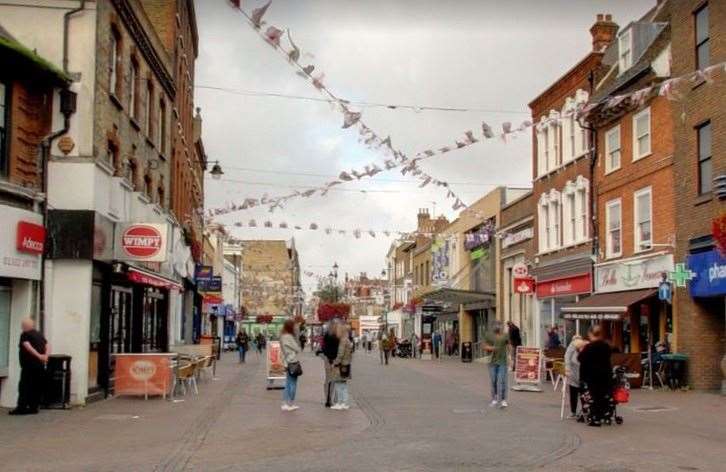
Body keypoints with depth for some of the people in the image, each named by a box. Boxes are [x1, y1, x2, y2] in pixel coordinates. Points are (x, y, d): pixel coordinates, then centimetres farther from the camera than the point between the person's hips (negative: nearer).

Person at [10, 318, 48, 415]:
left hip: (29, 365, -7)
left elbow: (28, 347, -21)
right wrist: (45, 355, -8)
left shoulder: (25, 335, -6)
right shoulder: (39, 335, 16)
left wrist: (38, 356, -27)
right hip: (40, 366, 7)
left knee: (24, 387, -6)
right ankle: (33, 407, 10)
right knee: (36, 387, 8)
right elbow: (47, 346, 8)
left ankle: (21, 408, -10)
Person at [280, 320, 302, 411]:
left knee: (288, 384, 12)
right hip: (293, 362, -9)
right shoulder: (288, 337, -17)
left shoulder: (284, 336, 13)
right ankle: (290, 404, 3)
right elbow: (297, 349, -12)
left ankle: (285, 404, 13)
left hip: (287, 362, 9)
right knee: (293, 384, -1)